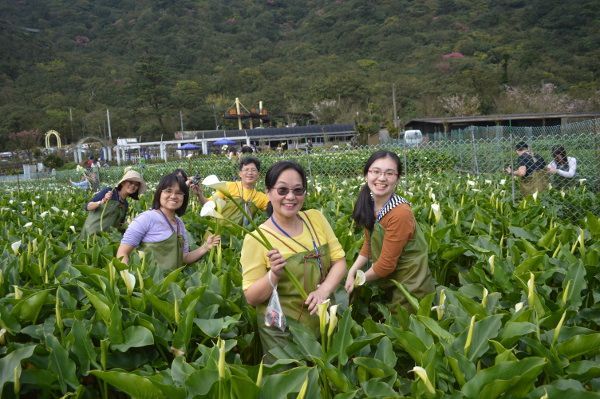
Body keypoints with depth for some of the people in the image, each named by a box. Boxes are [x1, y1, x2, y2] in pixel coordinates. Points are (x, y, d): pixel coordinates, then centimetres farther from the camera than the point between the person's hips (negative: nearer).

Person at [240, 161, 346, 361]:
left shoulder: (316, 218, -3)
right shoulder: (256, 239, -16)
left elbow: (339, 260, -1)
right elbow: (251, 297, -13)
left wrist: (324, 290, -19)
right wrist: (274, 276, -31)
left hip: (324, 321, 5)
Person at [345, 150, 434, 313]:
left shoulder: (400, 213, -28)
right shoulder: (369, 204, -5)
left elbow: (386, 264, -23)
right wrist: (352, 272, -7)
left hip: (410, 291, -7)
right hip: (389, 287, 7)